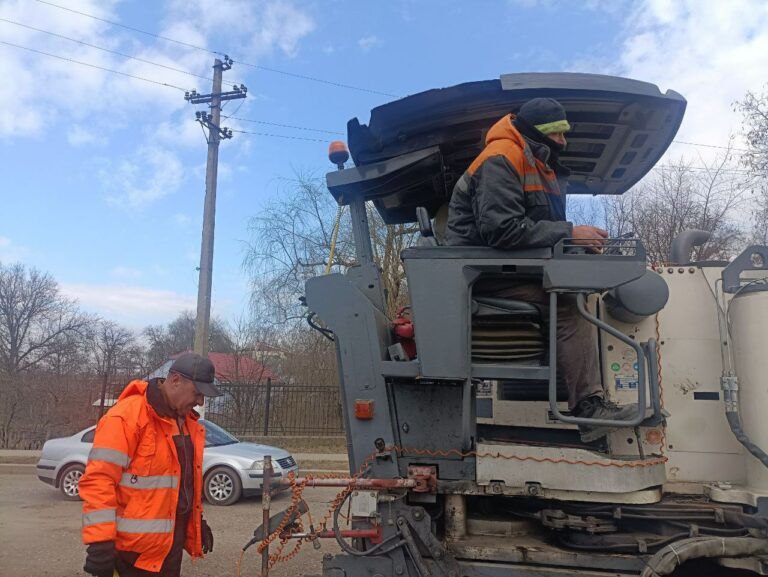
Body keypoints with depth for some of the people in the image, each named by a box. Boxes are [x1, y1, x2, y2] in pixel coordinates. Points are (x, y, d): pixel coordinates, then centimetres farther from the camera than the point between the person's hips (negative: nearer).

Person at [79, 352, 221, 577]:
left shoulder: (188, 421, 11)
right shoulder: (126, 416, -17)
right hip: (135, 550, -8)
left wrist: (197, 522, 23)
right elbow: (98, 479, -20)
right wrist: (100, 542, -23)